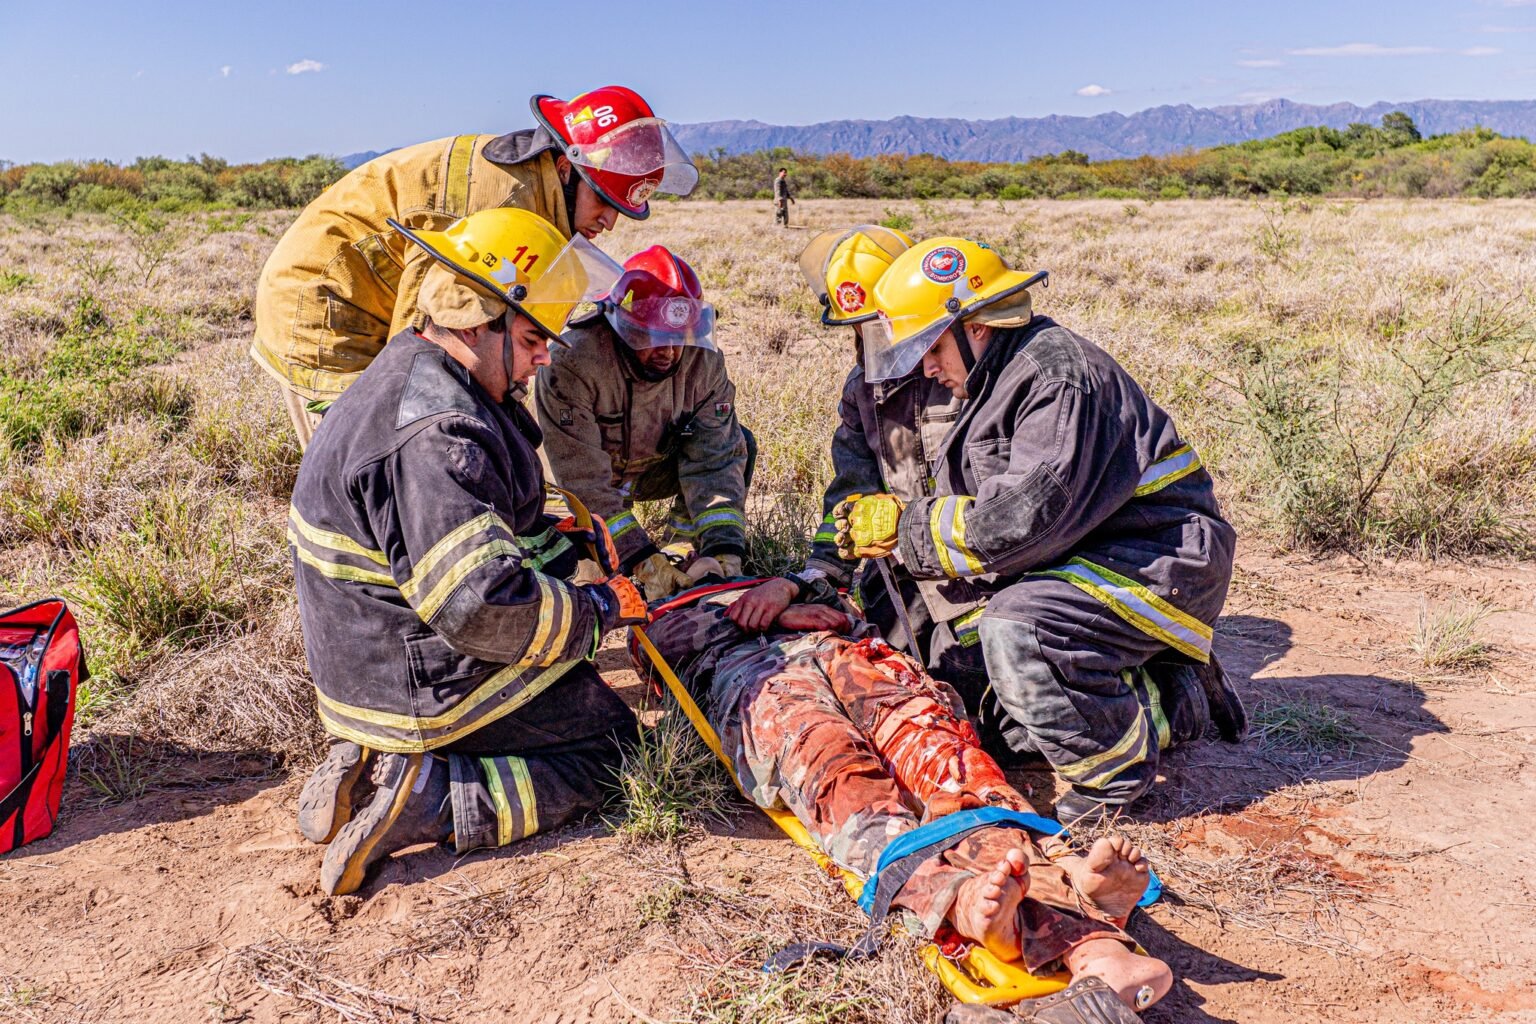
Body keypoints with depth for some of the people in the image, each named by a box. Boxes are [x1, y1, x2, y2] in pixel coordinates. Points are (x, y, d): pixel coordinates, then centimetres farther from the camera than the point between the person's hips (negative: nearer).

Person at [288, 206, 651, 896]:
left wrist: (555, 537, 7)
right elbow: (483, 606, -34)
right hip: (431, 687, -10)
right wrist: (596, 609, -18)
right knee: (610, 744, 3)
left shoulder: (413, 372, 7)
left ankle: (370, 762, 9)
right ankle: (423, 799, -9)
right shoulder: (434, 435, -28)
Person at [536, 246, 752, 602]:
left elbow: (713, 459, -23)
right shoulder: (573, 363, -35)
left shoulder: (704, 362, -22)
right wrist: (641, 558, -41)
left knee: (736, 443, -15)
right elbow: (584, 478, -36)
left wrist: (723, 549, -35)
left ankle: (687, 564, -7)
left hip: (653, 469, 4)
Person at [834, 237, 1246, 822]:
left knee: (1018, 627, -33)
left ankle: (1117, 770, -10)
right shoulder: (996, 383, 11)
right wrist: (884, 532, -3)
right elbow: (984, 514, 12)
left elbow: (1024, 518, -31)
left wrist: (906, 527, -21)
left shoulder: (1059, 374, -21)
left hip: (1162, 558, -10)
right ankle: (1170, 703, 14)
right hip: (1088, 556, 10)